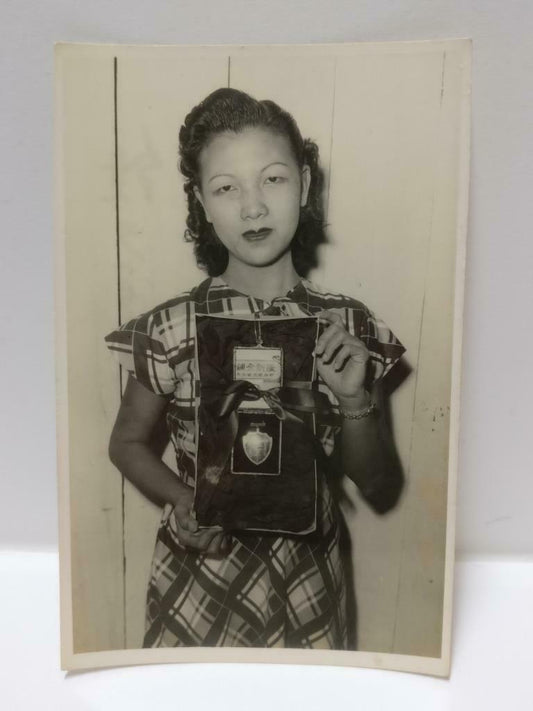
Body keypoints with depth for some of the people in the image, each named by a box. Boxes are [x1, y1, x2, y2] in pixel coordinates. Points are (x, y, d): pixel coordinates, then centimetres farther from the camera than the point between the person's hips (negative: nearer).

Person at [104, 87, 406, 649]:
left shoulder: (347, 326, -11)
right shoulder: (172, 328, -14)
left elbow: (380, 491, -5)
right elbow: (128, 442, 1)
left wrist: (356, 402, -23)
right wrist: (184, 500, -17)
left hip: (310, 588, 2)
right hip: (198, 586, -1)